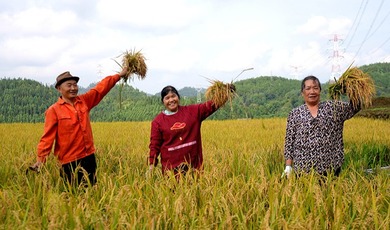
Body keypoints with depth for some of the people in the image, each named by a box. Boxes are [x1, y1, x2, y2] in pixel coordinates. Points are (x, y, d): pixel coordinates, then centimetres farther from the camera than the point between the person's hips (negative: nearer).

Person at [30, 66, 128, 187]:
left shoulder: (84, 101, 6)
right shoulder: (53, 111, -7)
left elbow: (101, 88, 11)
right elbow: (47, 137, -11)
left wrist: (119, 75, 12)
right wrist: (40, 160, -18)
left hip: (89, 157, 5)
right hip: (70, 162, -5)